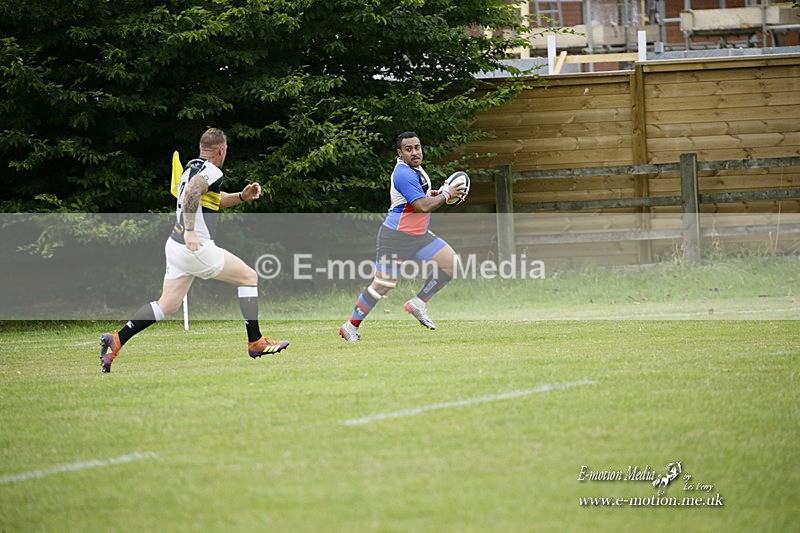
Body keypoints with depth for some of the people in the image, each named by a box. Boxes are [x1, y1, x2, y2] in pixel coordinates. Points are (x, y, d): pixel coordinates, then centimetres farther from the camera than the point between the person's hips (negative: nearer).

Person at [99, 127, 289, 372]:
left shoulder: (193, 167, 17)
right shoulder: (212, 171, -12)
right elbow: (192, 192, -31)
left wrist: (242, 196, 21)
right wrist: (190, 231, -31)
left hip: (175, 244, 9)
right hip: (197, 248, -9)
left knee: (168, 304, 10)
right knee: (249, 277, 7)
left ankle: (116, 340, 0)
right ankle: (255, 342, 7)